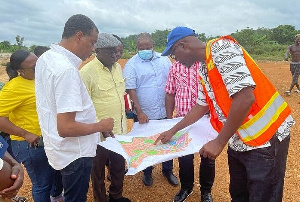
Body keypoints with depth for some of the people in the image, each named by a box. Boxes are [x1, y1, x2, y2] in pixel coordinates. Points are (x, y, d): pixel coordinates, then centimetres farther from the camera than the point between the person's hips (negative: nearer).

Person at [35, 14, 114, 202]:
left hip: (63, 149, 9)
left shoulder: (46, 58, 2)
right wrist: (101, 126, -17)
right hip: (75, 152, -9)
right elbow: (66, 128, -32)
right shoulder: (67, 69, -29)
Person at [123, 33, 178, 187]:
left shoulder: (164, 59, 4)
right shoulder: (132, 64, -8)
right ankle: (147, 173, 37)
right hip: (144, 115, -3)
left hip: (164, 112, 4)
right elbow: (131, 89, -12)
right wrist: (139, 111, -19)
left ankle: (168, 170, 39)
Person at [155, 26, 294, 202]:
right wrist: (172, 131, 24)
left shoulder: (221, 48, -17)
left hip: (265, 138, -8)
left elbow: (245, 97, -27)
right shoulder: (203, 69, 10)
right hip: (237, 140, 9)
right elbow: (202, 106, 21)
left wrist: (219, 142, -19)